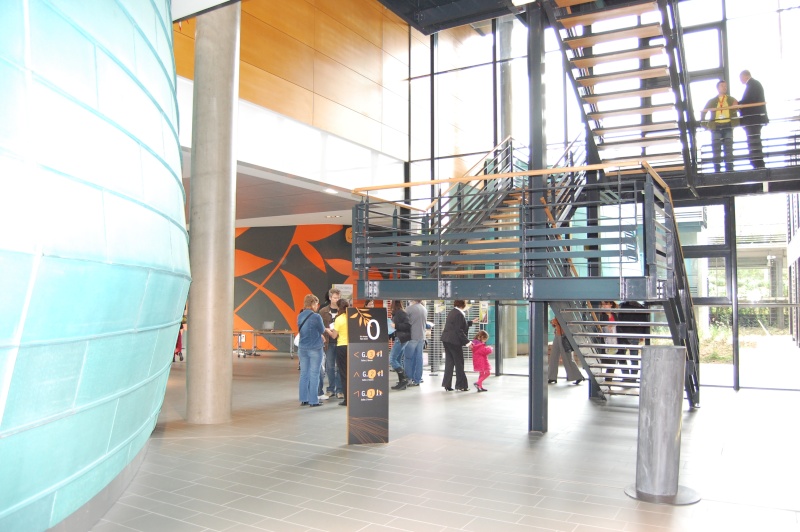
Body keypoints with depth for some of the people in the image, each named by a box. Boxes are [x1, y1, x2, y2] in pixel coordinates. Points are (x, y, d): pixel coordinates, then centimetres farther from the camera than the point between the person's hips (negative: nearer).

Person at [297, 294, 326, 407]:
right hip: (315, 349, -6)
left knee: (304, 374, 11)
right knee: (314, 375, 1)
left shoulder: (300, 316, 5)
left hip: (302, 349, 6)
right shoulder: (316, 317, -15)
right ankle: (313, 400, 4)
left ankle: (303, 399, 16)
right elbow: (322, 330, -2)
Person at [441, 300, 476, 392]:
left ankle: (447, 385, 13)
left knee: (449, 362, 11)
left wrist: (471, 322, 38)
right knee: (459, 363, 2)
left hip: (446, 340, 9)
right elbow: (459, 330, -19)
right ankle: (461, 385, 8)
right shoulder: (459, 314, -15)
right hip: (454, 341, -9)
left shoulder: (452, 312, 14)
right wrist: (467, 341, -16)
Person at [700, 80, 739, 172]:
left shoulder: (732, 100, 12)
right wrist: (704, 125, 2)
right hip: (716, 127, 0)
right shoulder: (712, 101, 11)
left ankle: (729, 170, 5)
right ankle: (717, 171, 3)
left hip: (728, 126, 0)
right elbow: (703, 112, 13)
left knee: (728, 149, 1)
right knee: (716, 150, -1)